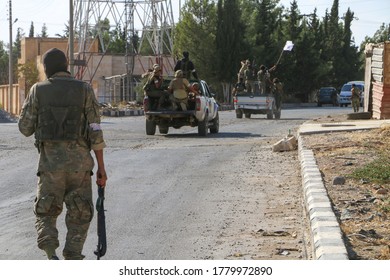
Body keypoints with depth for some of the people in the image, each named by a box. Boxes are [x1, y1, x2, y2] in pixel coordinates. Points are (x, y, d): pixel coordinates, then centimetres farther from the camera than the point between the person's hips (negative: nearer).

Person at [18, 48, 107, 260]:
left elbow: (25, 128, 5)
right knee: (79, 215, 12)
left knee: (46, 212, 13)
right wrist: (101, 168, 0)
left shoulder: (38, 90, 1)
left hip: (50, 161, 0)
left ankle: (51, 255, -12)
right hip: (79, 161, 0)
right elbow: (95, 132, -4)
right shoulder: (85, 90, 1)